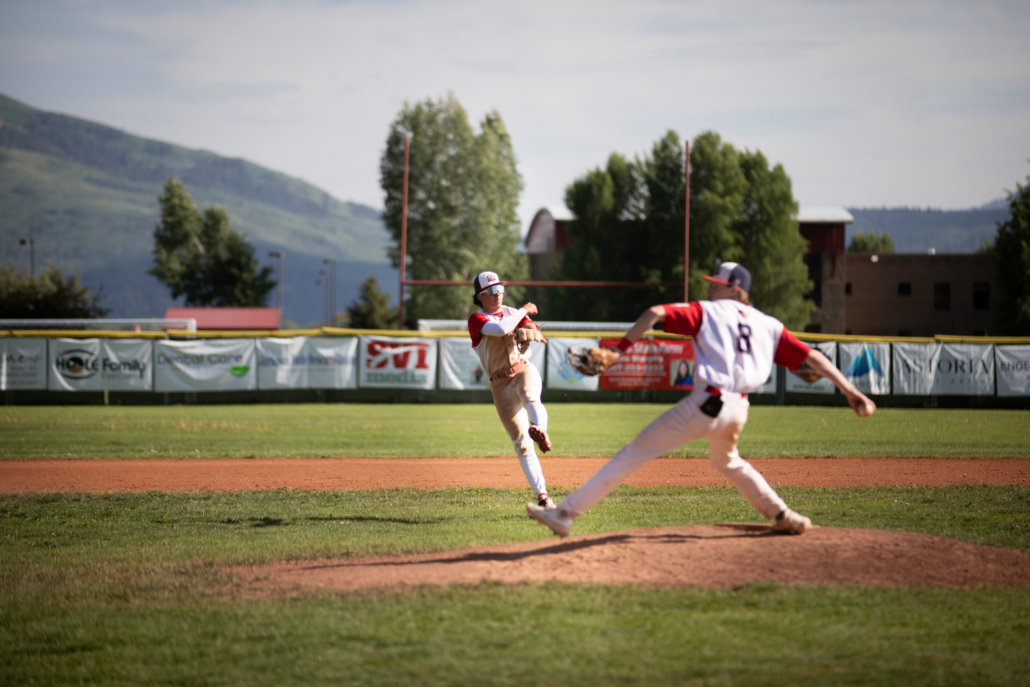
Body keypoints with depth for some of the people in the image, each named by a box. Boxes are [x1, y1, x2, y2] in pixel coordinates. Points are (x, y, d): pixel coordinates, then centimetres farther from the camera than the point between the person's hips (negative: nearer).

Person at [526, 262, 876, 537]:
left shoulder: (707, 311, 7)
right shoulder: (768, 325, 18)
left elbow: (656, 312, -7)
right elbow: (811, 356, 13)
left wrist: (620, 348, -3)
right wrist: (849, 389, 11)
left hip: (707, 404, -6)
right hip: (739, 410, 6)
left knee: (635, 453, -3)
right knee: (726, 460, 37)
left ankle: (567, 513, -6)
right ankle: (784, 517, 36)